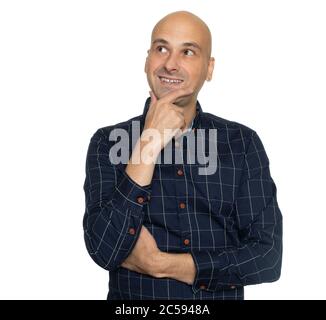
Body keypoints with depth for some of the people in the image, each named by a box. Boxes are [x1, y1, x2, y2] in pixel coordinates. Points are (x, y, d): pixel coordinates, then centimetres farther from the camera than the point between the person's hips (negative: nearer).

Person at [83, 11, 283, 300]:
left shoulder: (243, 143, 0)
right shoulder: (108, 143, -2)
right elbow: (104, 251, -13)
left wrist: (160, 264, -13)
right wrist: (149, 143, -17)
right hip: (135, 300, 0)